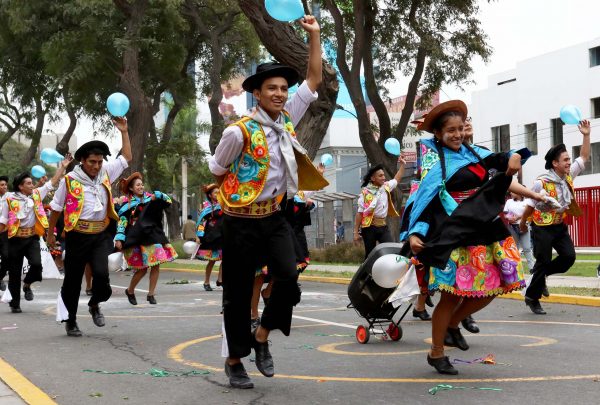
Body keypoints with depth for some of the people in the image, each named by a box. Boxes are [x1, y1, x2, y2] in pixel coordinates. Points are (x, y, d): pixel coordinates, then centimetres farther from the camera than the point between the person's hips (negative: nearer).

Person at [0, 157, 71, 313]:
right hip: (16, 238, -2)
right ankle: (15, 303, 19)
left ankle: (27, 284, 14)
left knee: (36, 264, -18)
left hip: (32, 237, 2)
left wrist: (62, 167, 2)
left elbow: (52, 183, 6)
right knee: (14, 272, 5)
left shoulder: (37, 194, 5)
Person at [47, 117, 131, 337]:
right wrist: (50, 233, 13)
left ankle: (94, 304, 15)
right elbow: (56, 208, 6)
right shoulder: (69, 180, -6)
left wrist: (124, 131, 7)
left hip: (101, 236, 2)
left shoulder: (106, 173, 4)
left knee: (101, 273, -17)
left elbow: (126, 157, 15)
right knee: (73, 280, 7)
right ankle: (70, 320, 26)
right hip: (77, 236, -2)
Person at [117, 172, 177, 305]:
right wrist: (119, 238, -13)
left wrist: (158, 196, -8)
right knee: (142, 269, -5)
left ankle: (151, 294, 9)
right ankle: (130, 291, 20)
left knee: (156, 265, -3)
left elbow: (168, 201, 9)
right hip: (137, 240, -4)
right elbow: (122, 222, -4)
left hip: (153, 236, 4)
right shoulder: (128, 204, -1)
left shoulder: (150, 198, 9)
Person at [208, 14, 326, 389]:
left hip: (275, 218, 5)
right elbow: (217, 171, 0)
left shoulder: (287, 119, 2)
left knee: (289, 279, -16)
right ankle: (235, 360, 22)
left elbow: (314, 80, 7)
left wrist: (315, 35, 2)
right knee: (238, 293, 4)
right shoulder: (240, 131, -15)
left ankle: (262, 337, 9)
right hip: (242, 221, -5)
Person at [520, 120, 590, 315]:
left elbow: (584, 157, 8)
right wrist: (523, 223, 3)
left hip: (560, 225, 6)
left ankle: (540, 274, 18)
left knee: (569, 256, -7)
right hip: (542, 227, -6)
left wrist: (586, 135, -2)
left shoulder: (568, 176, -1)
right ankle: (532, 297, 14)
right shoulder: (541, 182, -21)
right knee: (543, 262, -3)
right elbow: (530, 205, -9)